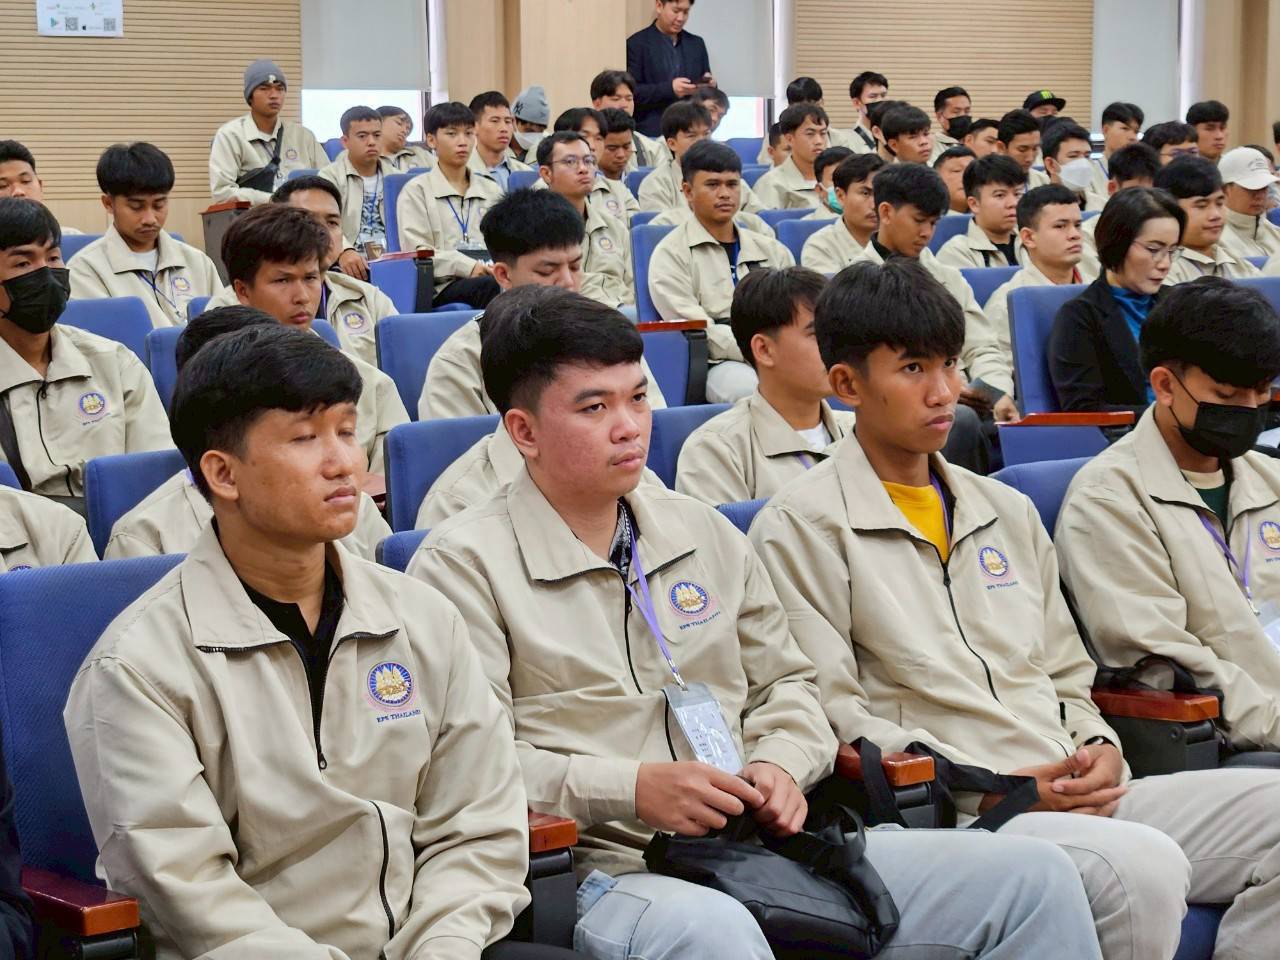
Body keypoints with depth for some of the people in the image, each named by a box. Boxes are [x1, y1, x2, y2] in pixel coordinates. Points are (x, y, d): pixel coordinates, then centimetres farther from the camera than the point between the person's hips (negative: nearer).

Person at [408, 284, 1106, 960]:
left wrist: (780, 764, 4)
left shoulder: (703, 533, 20)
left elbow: (785, 683, 27)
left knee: (1031, 876, -6)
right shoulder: (464, 564, -1)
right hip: (604, 873, -6)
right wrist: (632, 788, -20)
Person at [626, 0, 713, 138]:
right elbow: (631, 93, -8)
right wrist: (669, 89, -20)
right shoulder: (636, 44, -1)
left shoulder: (697, 44, 15)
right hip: (652, 135, -4)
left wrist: (709, 84, -4)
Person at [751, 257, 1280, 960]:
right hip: (941, 820, -7)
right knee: (1142, 866, -33)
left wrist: (1100, 750, 2)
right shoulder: (800, 527, 0)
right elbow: (831, 716, -8)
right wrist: (986, 788, -13)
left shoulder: (1008, 513, 23)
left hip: (1080, 799, 7)